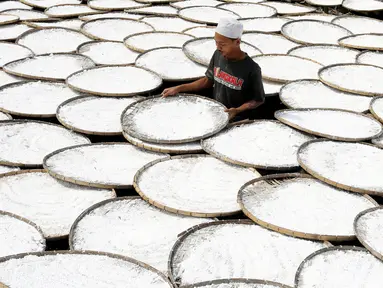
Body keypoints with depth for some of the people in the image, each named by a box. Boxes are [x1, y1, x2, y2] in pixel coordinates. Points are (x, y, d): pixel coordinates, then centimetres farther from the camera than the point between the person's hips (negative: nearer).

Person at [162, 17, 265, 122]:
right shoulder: (218, 55, -2)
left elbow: (259, 99, -9)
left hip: (236, 121, -6)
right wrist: (179, 88, 5)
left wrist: (237, 110, -24)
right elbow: (208, 80, 12)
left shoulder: (251, 69, -19)